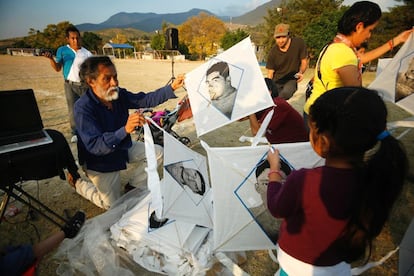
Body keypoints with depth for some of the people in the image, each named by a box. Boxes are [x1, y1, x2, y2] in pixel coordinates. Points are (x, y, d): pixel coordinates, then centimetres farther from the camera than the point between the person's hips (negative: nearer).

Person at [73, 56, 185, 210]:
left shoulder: (119, 95, -12)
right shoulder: (83, 108, -31)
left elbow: (146, 99, -14)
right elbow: (94, 146, -38)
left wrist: (172, 87, -27)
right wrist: (125, 130, -53)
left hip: (123, 147, 6)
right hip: (100, 161, -6)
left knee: (157, 152, 1)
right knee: (112, 206, 3)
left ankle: (134, 187, 16)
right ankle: (79, 185, 27)